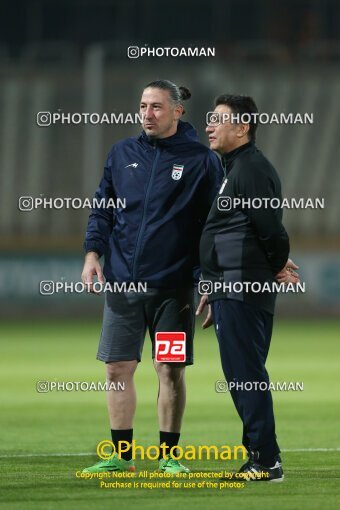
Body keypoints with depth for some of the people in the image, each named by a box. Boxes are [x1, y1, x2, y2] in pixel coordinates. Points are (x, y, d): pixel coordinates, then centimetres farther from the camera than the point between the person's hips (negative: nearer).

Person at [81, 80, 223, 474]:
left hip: (173, 285, -3)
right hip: (122, 282, 3)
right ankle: (121, 455, 14)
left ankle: (169, 455, 13)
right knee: (118, 369, 4)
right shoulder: (122, 154, 8)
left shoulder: (201, 160, -1)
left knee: (171, 371, 1)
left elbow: (215, 220, -1)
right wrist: (93, 253, 1)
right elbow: (102, 208, 13)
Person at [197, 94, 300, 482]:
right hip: (233, 290, 11)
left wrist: (278, 267, -2)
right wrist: (217, 289, 23)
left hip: (243, 291, -11)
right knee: (243, 377, 12)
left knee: (245, 376, -9)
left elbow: (270, 227, -19)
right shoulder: (232, 168, 20)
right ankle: (262, 460, 15)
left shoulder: (251, 168, -13)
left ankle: (265, 461, -8)